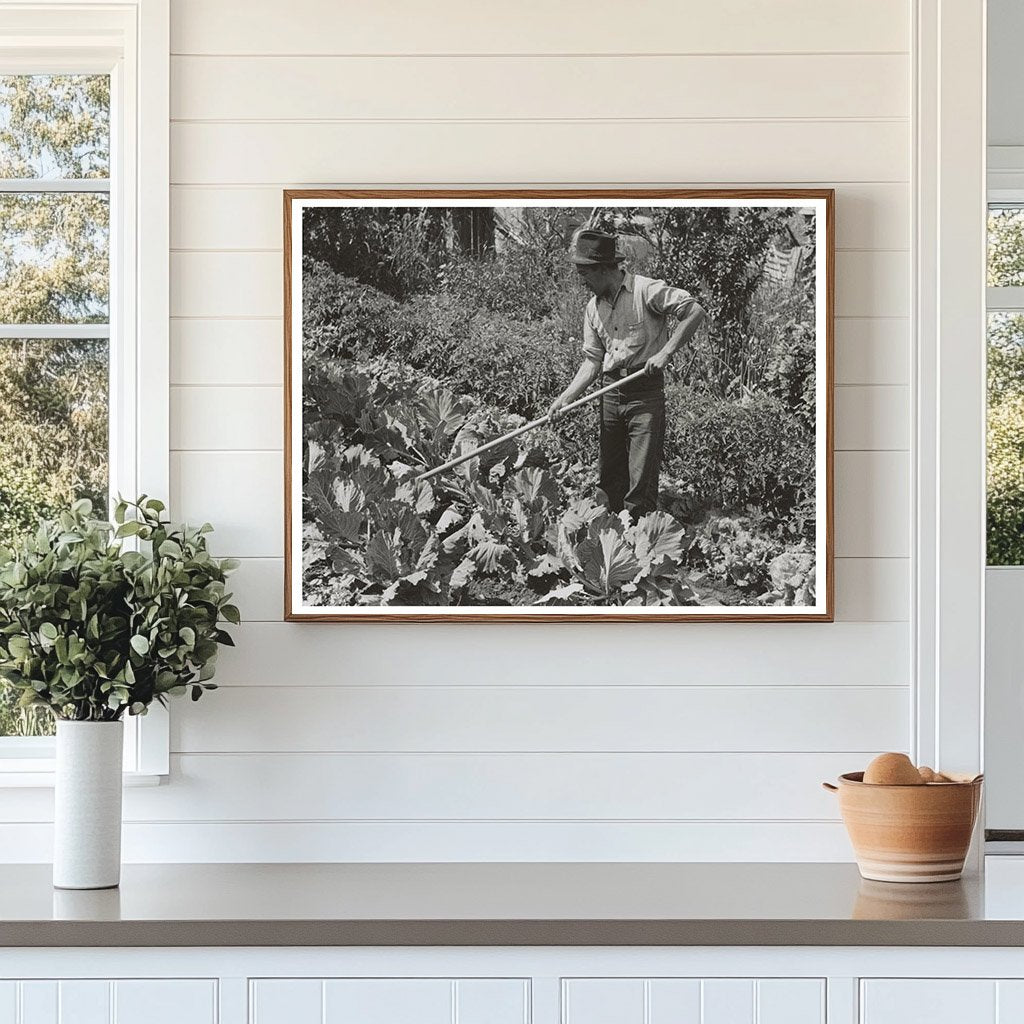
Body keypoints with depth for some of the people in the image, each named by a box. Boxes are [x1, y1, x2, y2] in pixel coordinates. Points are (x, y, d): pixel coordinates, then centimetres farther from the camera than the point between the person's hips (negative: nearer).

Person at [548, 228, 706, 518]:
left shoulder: (645, 291, -9)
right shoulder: (593, 309, 12)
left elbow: (694, 311, -14)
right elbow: (592, 361, 12)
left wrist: (665, 353, -19)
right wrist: (566, 398, -1)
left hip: (646, 394, -7)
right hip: (611, 394, 7)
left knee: (642, 477, -9)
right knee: (608, 475, 10)